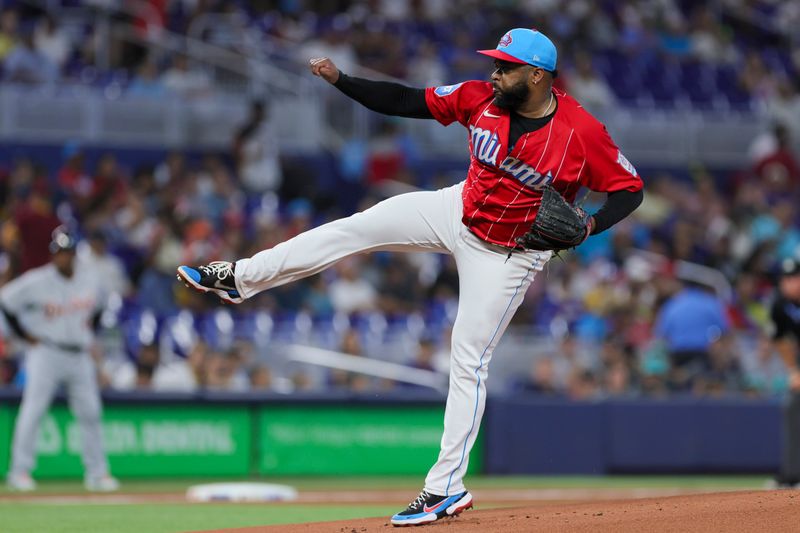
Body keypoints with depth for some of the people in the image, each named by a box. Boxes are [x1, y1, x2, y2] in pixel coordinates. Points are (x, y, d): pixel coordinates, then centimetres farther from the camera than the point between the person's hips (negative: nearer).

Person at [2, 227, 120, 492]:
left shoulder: (89, 282, 5)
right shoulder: (36, 282, -10)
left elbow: (96, 308, 25)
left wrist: (89, 335, 13)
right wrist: (25, 335, -6)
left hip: (80, 356, 4)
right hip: (46, 352, -4)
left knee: (90, 413, 4)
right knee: (33, 410, -10)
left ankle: (97, 473, 11)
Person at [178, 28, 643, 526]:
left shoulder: (584, 133, -26)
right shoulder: (479, 98, -13)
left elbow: (630, 189, -17)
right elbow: (408, 101, -5)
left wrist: (591, 225, -34)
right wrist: (341, 81, -12)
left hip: (508, 255, -5)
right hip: (457, 211, 5)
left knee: (469, 361, -4)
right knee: (355, 229, -1)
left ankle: (446, 487, 4)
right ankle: (240, 278, 15)